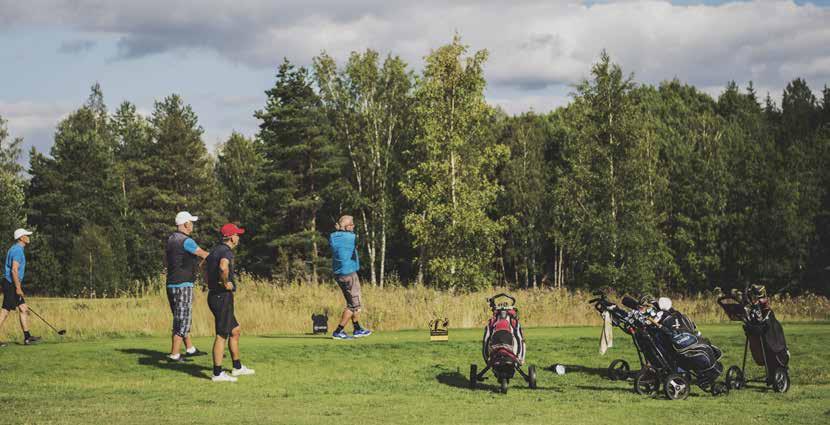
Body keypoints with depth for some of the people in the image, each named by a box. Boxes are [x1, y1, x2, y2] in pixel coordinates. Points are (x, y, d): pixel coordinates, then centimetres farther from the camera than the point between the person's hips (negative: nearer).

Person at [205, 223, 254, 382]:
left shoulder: (215, 250, 14)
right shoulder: (227, 252, -16)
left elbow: (206, 266, 35)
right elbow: (223, 267, -40)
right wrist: (226, 283, -23)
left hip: (214, 296, 10)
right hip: (223, 297, -10)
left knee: (235, 330, 19)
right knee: (222, 335, -6)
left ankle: (237, 367, 27)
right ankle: (217, 373, -4)